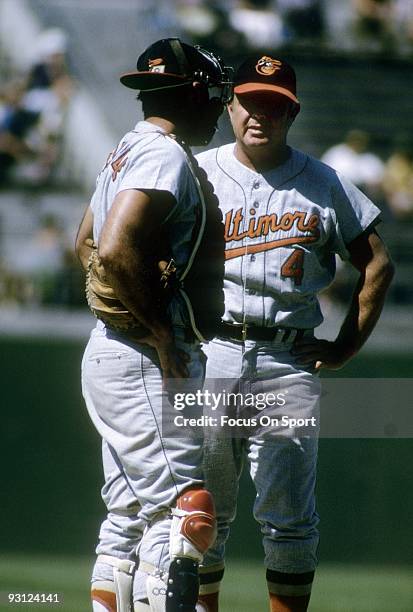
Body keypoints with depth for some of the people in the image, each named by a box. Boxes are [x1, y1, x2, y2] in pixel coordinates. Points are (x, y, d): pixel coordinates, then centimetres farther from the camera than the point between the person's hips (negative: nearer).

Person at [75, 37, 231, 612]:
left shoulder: (127, 151, 17)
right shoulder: (166, 156, -13)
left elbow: (86, 244, 28)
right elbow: (116, 250, -26)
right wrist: (164, 337, -19)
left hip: (109, 350, 10)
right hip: (143, 360, -10)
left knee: (128, 517, 12)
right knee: (180, 514, -13)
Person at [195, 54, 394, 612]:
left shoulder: (324, 184, 8)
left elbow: (377, 264, 12)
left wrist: (347, 346, 6)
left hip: (288, 363, 0)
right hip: (206, 356, 0)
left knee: (288, 516, -2)